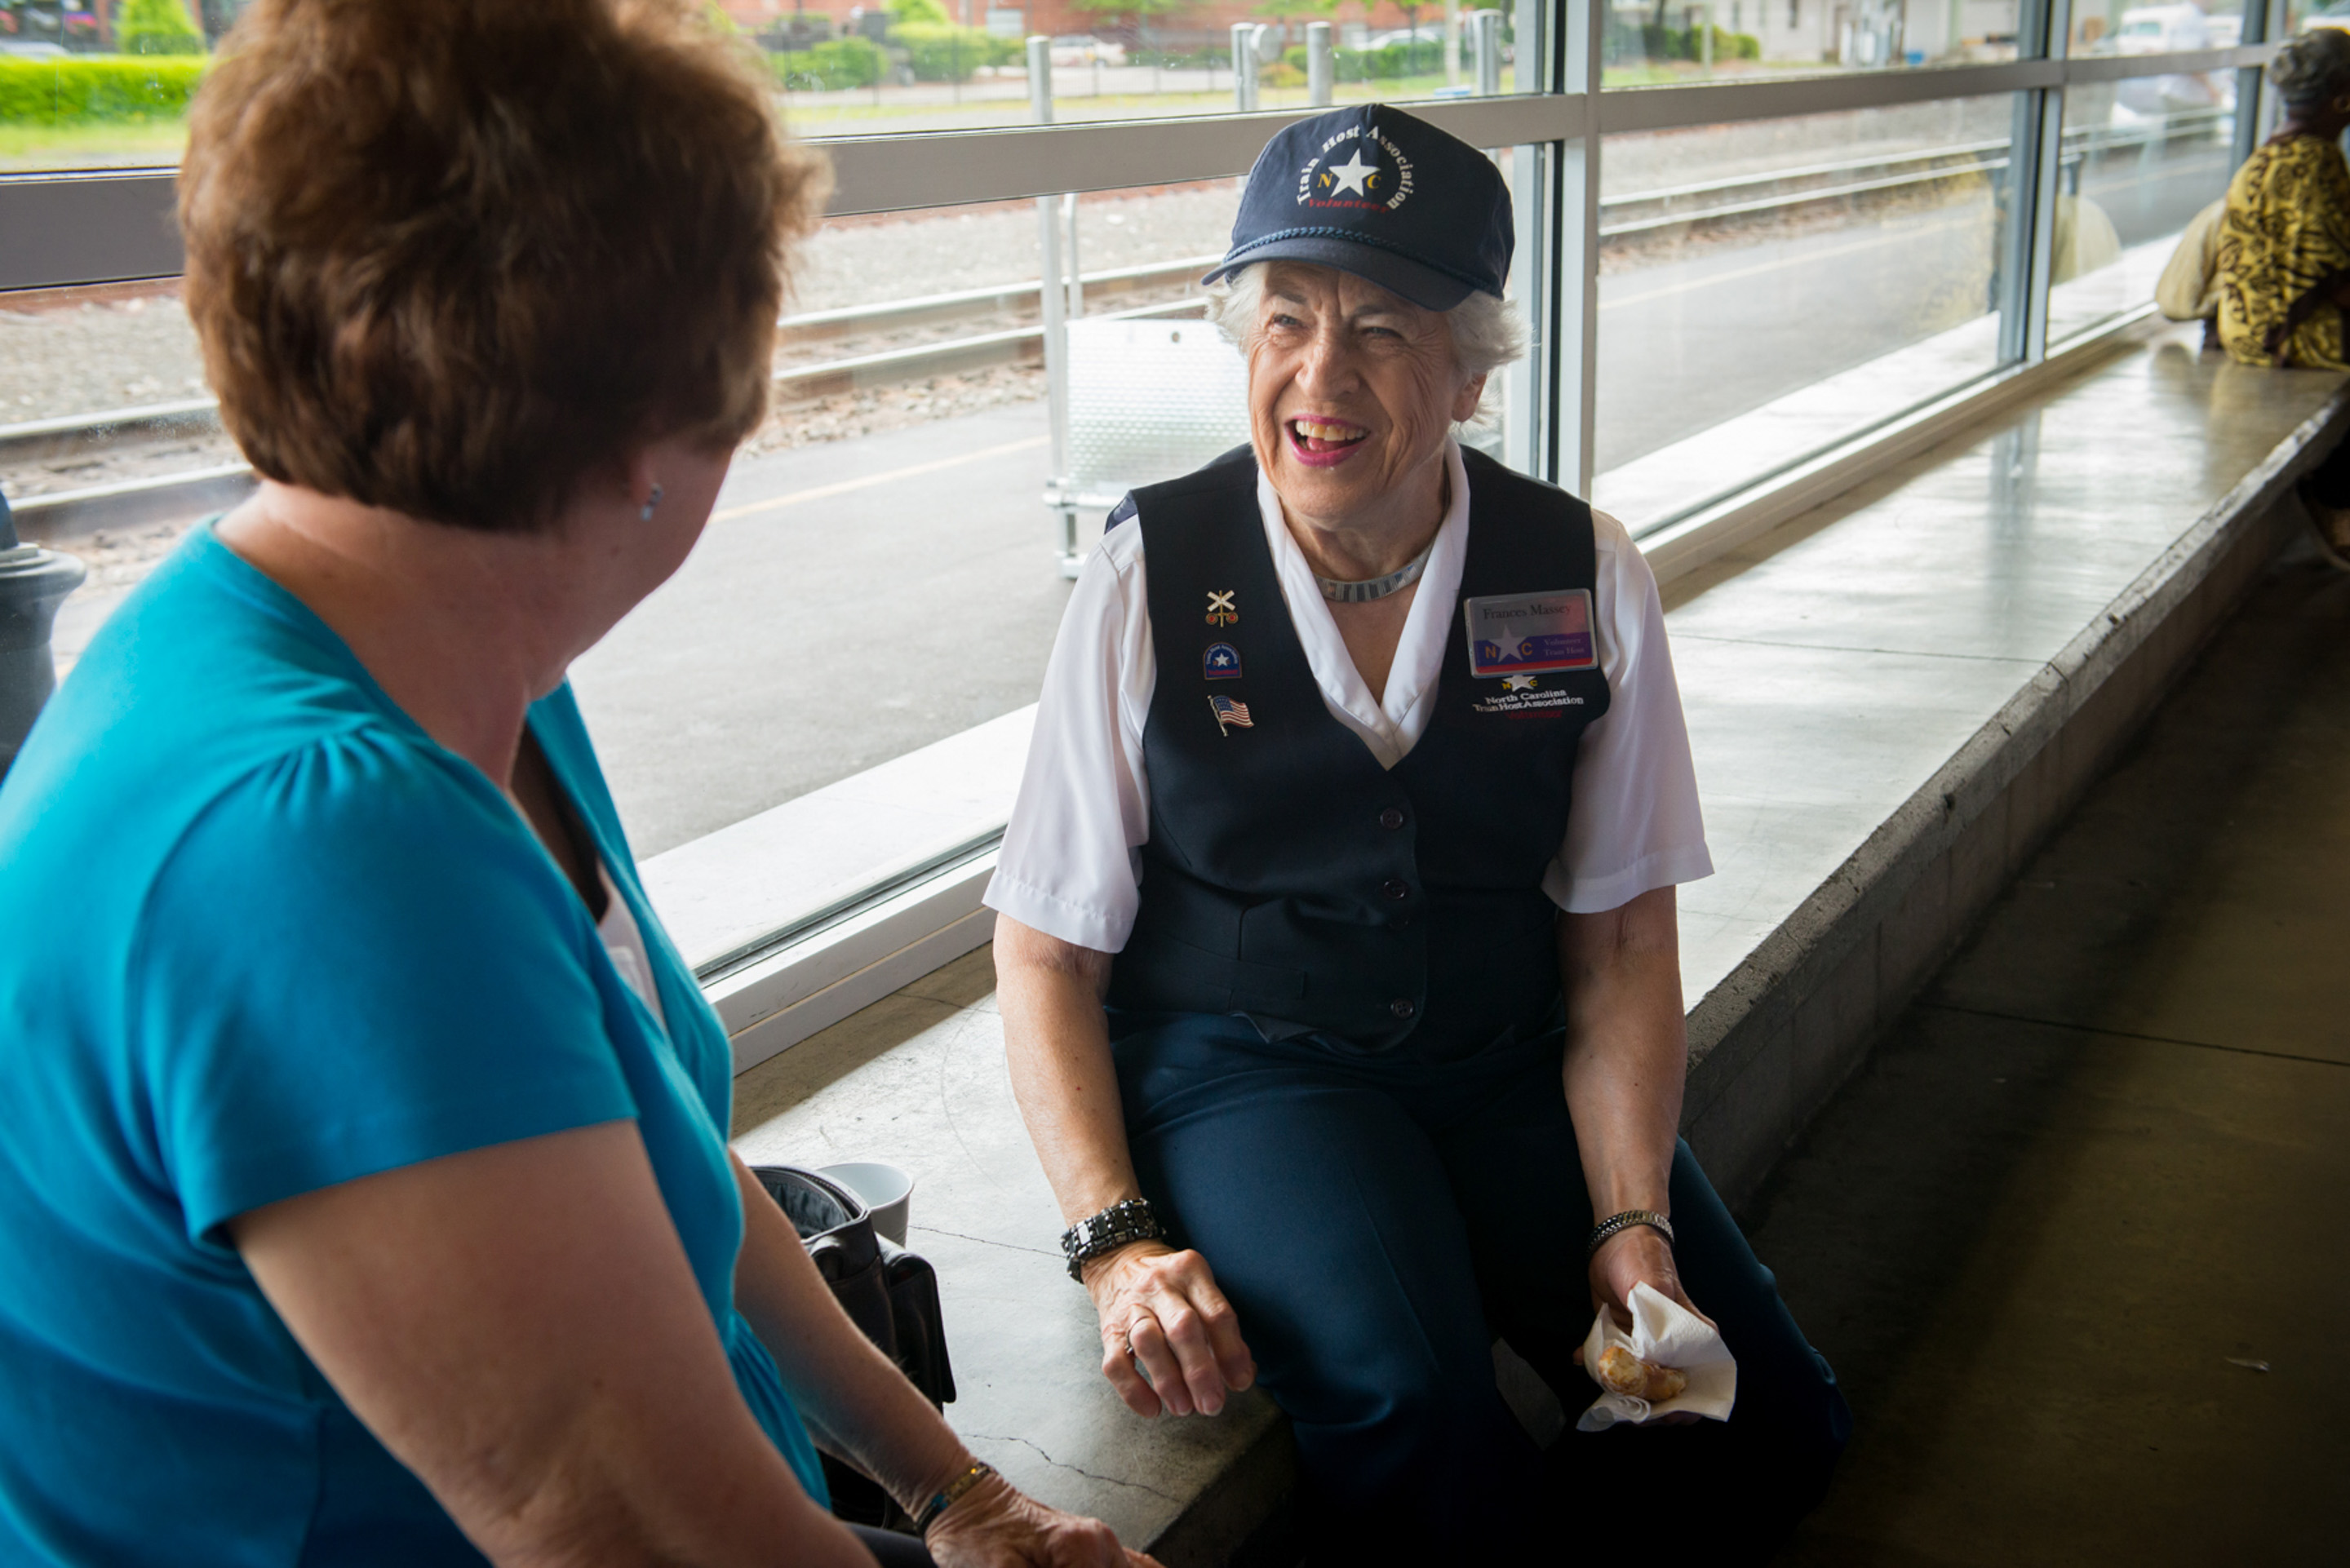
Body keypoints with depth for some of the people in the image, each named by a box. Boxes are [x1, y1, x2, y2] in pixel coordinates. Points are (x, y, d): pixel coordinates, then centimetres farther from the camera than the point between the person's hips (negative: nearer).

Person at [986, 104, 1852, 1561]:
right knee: (1407, 1394, -29)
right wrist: (1117, 1241, -17)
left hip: (1513, 1068, 3)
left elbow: (1623, 945, 2)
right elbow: (1046, 954, -4)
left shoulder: (1588, 576, -2)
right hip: (1235, 1071, -3)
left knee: (1768, 1426, -12)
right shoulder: (1149, 579, -8)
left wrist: (1634, 1225, -11)